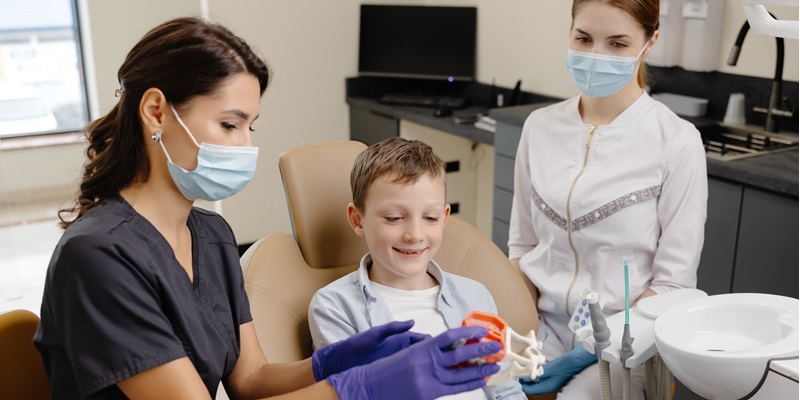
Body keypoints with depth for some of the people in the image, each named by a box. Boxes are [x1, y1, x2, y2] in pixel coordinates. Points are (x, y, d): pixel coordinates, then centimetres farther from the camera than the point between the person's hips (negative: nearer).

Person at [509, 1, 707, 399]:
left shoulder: (677, 141, -8)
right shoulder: (540, 126, 3)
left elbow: (673, 282, -6)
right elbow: (522, 245, 9)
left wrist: (595, 350, -14)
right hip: (544, 322, 3)